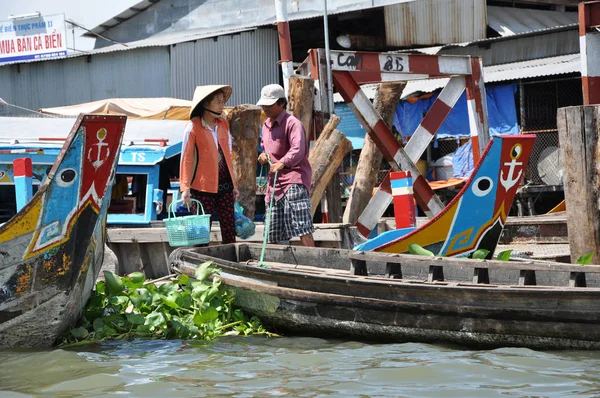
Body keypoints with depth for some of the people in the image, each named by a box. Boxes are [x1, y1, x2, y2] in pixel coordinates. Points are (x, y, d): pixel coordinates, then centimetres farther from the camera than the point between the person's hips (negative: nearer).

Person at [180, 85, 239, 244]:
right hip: (203, 187, -5)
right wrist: (185, 188, -15)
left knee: (229, 230, 4)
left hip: (225, 185, 6)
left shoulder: (223, 124, 11)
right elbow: (186, 158, -9)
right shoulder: (193, 127, -7)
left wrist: (234, 184, 16)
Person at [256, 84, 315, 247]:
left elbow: (298, 149, -24)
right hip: (274, 183, 9)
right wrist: (263, 156, 11)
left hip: (293, 180, -9)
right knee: (274, 236, 11)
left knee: (302, 229, -21)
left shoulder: (292, 123, -9)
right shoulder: (266, 125, 19)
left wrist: (282, 163, -39)